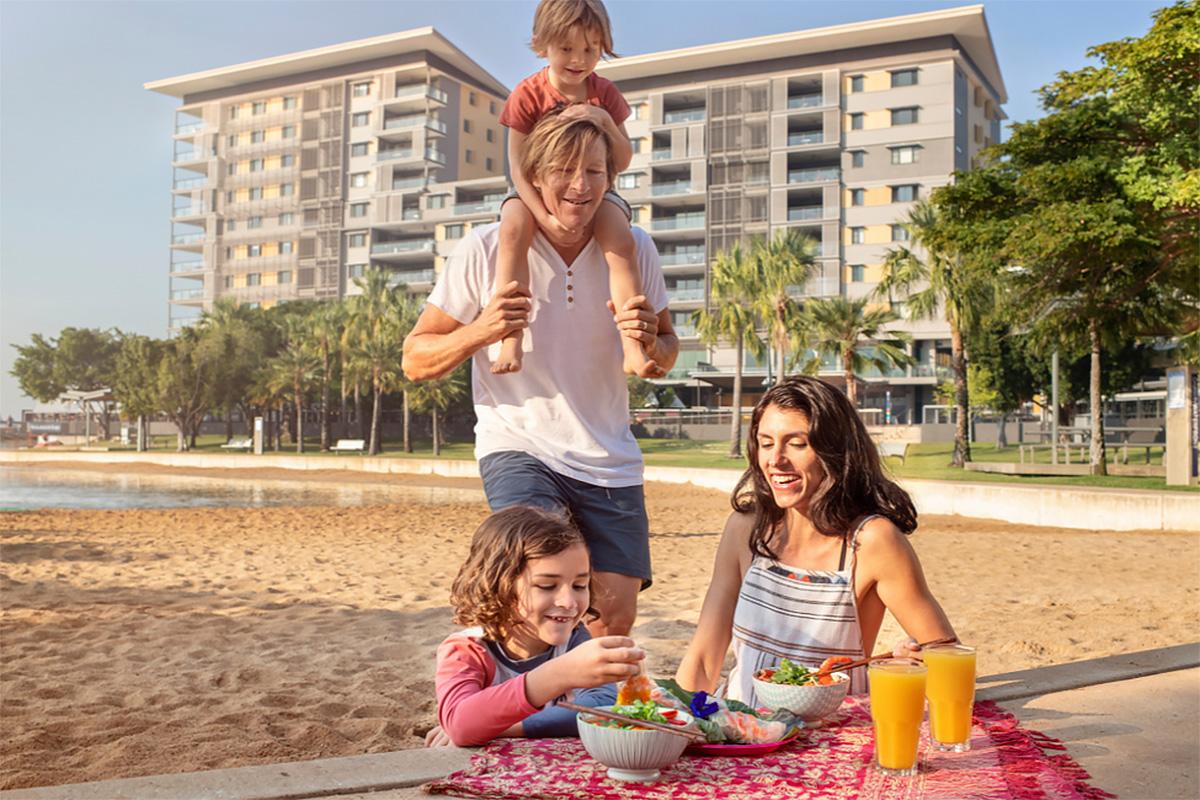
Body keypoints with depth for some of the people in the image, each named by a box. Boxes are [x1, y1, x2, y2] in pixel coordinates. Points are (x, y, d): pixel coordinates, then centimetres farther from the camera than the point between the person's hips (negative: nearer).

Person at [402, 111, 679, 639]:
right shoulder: (486, 250, -8)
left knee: (616, 616, 4)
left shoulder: (633, 249, 0)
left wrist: (649, 342, -15)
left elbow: (667, 355, 10)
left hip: (609, 460, 3)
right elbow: (415, 361, -4)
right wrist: (480, 331, -24)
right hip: (518, 449, -3)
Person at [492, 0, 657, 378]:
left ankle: (632, 347, -33)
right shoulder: (527, 95, -7)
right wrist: (544, 214, -27)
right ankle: (511, 339, -39)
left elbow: (623, 162, 0)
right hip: (537, 192, -1)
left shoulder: (605, 93, 1)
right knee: (513, 228, -35)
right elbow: (518, 167, -13)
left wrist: (605, 120, -19)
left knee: (622, 240, -30)